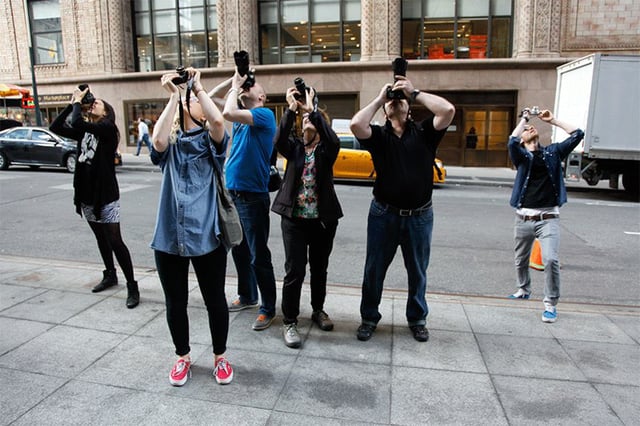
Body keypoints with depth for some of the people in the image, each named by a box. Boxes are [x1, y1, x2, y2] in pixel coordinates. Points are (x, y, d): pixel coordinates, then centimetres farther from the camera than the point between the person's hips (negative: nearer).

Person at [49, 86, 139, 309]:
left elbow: (77, 124, -24)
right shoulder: (85, 131, 11)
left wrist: (78, 102, -10)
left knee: (115, 241, -9)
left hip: (106, 195, -8)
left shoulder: (108, 128, -10)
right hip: (87, 194, 8)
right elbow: (55, 127, 5)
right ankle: (110, 275, 34)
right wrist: (72, 103, 1)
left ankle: (132, 286, -2)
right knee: (101, 239, 18)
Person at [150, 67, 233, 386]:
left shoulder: (211, 141, 5)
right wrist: (173, 96, -10)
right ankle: (183, 357, 37)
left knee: (215, 300, 10)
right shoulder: (170, 144, 8)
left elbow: (219, 120, -17)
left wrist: (197, 86, -7)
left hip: (207, 235, -1)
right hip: (169, 236, 2)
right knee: (175, 303, 13)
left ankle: (220, 357, 32)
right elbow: (157, 140, -16)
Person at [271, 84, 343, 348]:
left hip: (323, 219, 1)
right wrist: (291, 109, -25)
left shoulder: (327, 149, 2)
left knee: (319, 269, 14)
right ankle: (289, 322, 10)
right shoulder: (294, 146, 5)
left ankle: (318, 310, 35)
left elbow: (333, 139, -22)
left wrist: (312, 109, -24)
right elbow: (278, 140, -17)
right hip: (294, 218, 0)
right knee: (294, 271, -4)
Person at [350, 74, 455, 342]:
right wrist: (379, 98, -7)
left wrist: (414, 93, -8)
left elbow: (448, 110, -15)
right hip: (384, 214, 0)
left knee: (418, 272, 15)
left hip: (419, 216, 1)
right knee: (374, 270, 11)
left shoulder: (424, 132, 0)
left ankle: (417, 319, 35)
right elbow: (356, 124, -20)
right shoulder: (378, 135, 0)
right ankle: (369, 318, 30)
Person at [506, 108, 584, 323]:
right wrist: (523, 118, -5)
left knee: (550, 259, -17)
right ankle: (524, 290, 41)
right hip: (524, 218, 1)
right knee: (521, 259, 15)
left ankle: (550, 304, -2)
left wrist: (553, 120, 4)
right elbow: (512, 142, -18)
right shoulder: (521, 156, 3)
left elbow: (577, 134, 1)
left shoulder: (553, 152, 9)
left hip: (548, 218, -1)